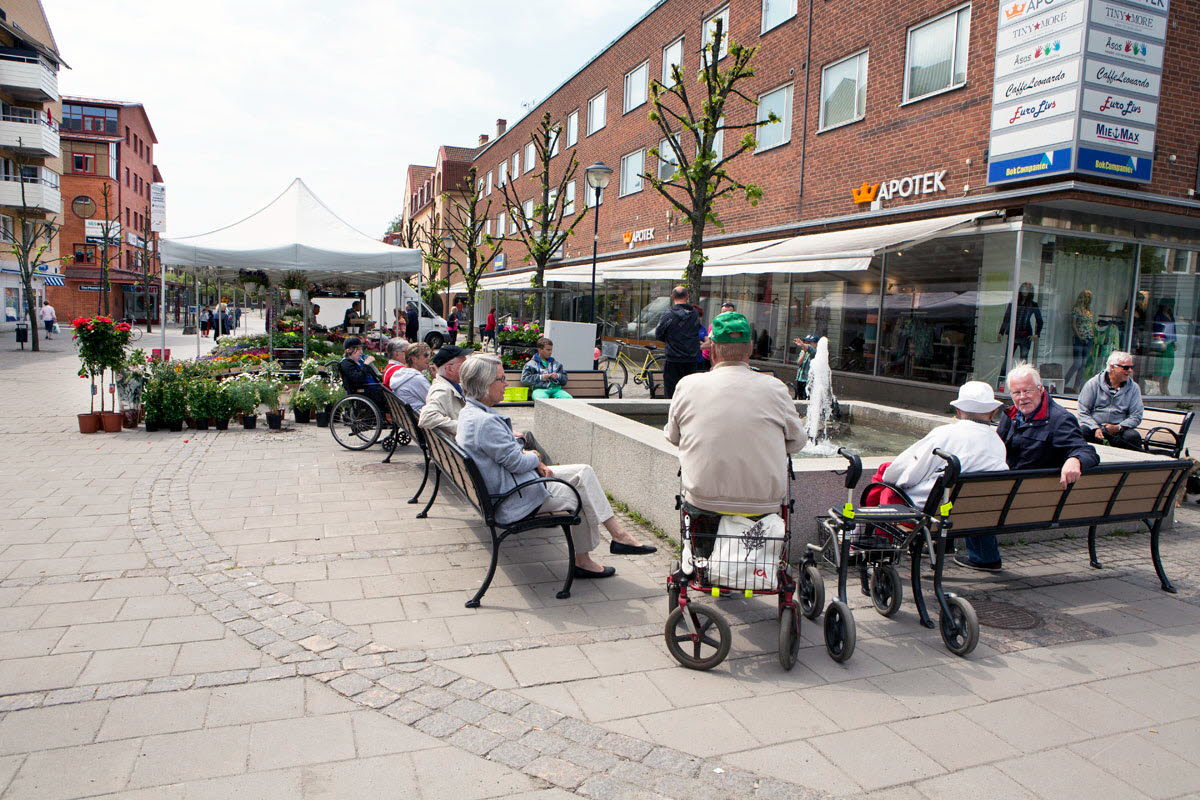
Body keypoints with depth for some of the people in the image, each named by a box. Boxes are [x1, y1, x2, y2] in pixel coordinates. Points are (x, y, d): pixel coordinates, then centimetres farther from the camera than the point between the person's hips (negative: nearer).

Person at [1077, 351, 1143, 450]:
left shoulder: (1133, 388, 11)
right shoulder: (1093, 384, 4)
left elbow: (1136, 416, 6)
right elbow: (1083, 412, 0)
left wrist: (1118, 427, -13)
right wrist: (1095, 429, -16)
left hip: (1119, 430, 2)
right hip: (1093, 427, -1)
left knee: (1134, 436, -30)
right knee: (1082, 431, -34)